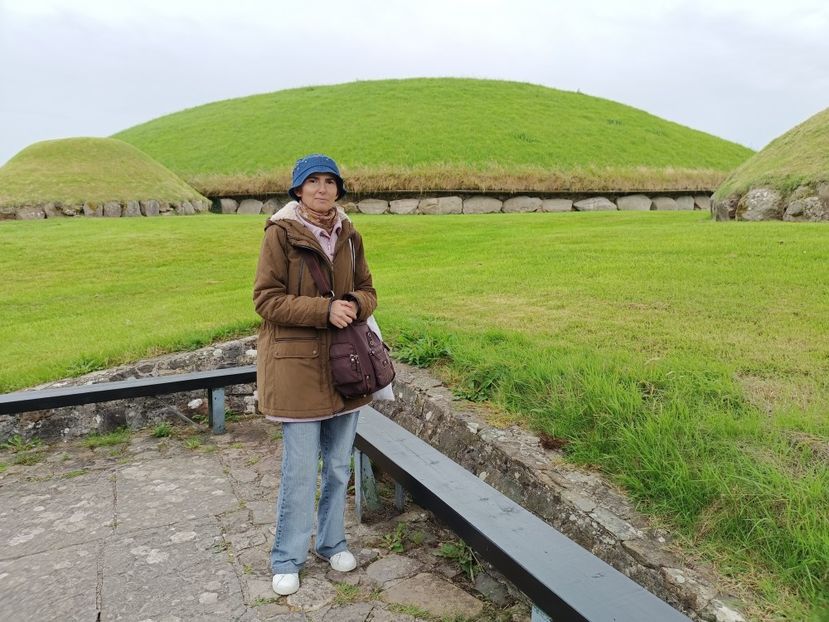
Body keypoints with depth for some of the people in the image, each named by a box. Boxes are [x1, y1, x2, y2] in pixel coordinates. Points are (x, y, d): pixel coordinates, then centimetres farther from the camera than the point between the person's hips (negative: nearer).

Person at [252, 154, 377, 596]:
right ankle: (287, 559, 23)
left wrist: (355, 305, -12)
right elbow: (266, 299, -11)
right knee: (300, 470, 2)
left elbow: (367, 291, 12)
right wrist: (324, 310, -21)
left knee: (338, 465, 16)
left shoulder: (349, 235, 7)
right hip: (297, 365, -5)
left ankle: (332, 541, 36)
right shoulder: (280, 233, -8)